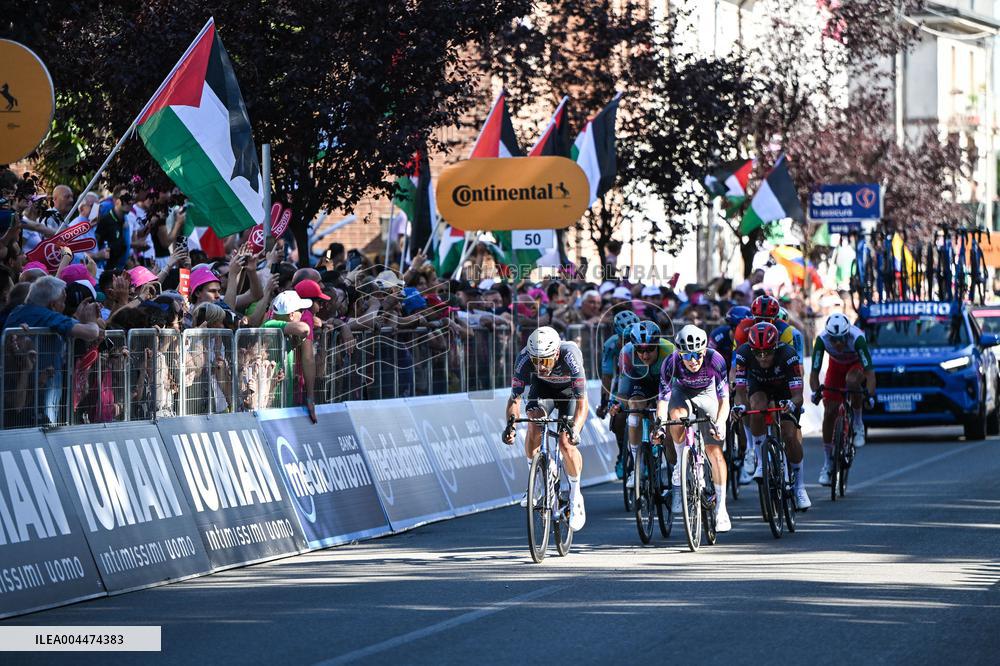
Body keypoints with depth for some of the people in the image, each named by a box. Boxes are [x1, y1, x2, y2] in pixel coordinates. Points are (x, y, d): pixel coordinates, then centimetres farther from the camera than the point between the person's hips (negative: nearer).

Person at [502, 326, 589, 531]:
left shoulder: (570, 356, -39)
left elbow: (582, 402, -39)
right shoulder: (524, 358, -32)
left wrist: (575, 428, -55)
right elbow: (515, 397, -27)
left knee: (566, 443, -18)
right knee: (534, 425, -27)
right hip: (542, 387, 2)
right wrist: (511, 424, -45)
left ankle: (575, 495, 4)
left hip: (569, 390, -2)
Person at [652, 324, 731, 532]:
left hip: (707, 394, 0)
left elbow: (724, 399, -31)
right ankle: (679, 470, -15)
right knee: (678, 416, -35)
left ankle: (721, 508, -3)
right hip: (681, 392, 0)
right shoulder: (671, 363, -32)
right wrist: (660, 425, -44)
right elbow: (663, 398, -29)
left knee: (715, 450, -9)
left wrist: (719, 424, -48)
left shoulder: (715, 360, -33)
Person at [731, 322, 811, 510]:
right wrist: (738, 405, -53)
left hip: (785, 389, -1)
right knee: (758, 408, -34)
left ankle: (799, 485, 4)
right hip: (758, 385, 1)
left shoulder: (787, 355, -38)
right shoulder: (744, 353, -33)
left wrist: (792, 404, -61)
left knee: (789, 436, -16)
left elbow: (798, 395, -39)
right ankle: (759, 459, -17)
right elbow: (740, 391, -31)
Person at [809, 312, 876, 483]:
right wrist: (816, 391, -46)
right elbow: (814, 371, -28)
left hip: (857, 364, -2)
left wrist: (870, 395, -56)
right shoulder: (822, 339, -31)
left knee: (851, 380, -39)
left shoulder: (857, 338, -38)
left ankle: (858, 425, -15)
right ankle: (828, 462, 5)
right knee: (829, 412, -8)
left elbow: (869, 371, -43)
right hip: (836, 365, 2)